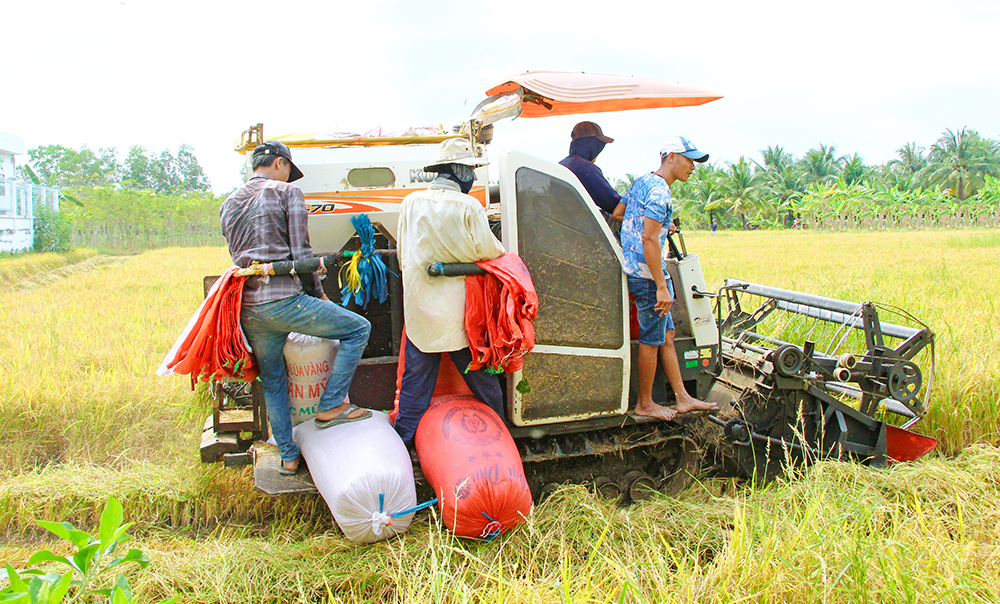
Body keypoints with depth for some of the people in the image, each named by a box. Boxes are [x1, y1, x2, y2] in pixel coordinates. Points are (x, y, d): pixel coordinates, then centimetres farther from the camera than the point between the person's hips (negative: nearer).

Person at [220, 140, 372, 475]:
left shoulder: (229, 205, 20)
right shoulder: (287, 192, 0)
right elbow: (301, 253, -6)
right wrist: (318, 293, 6)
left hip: (247, 308, 7)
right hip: (283, 300, -7)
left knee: (272, 383, 19)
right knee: (358, 328, 5)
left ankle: (288, 457, 25)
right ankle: (330, 406, 4)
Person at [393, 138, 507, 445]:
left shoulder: (410, 202, 2)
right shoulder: (468, 206, -12)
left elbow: (402, 253, 11)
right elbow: (488, 251, -6)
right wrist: (502, 250, 17)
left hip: (419, 305, 4)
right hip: (457, 308, -3)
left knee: (416, 374, 12)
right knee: (478, 372, 13)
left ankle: (403, 436, 18)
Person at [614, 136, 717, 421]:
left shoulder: (641, 181, 14)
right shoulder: (659, 192, -17)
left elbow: (617, 214, 22)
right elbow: (649, 240, -23)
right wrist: (661, 287, -24)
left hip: (632, 267, 10)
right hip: (647, 272, -10)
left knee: (666, 335, 14)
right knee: (652, 339, 1)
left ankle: (682, 398, 21)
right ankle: (645, 404, 14)